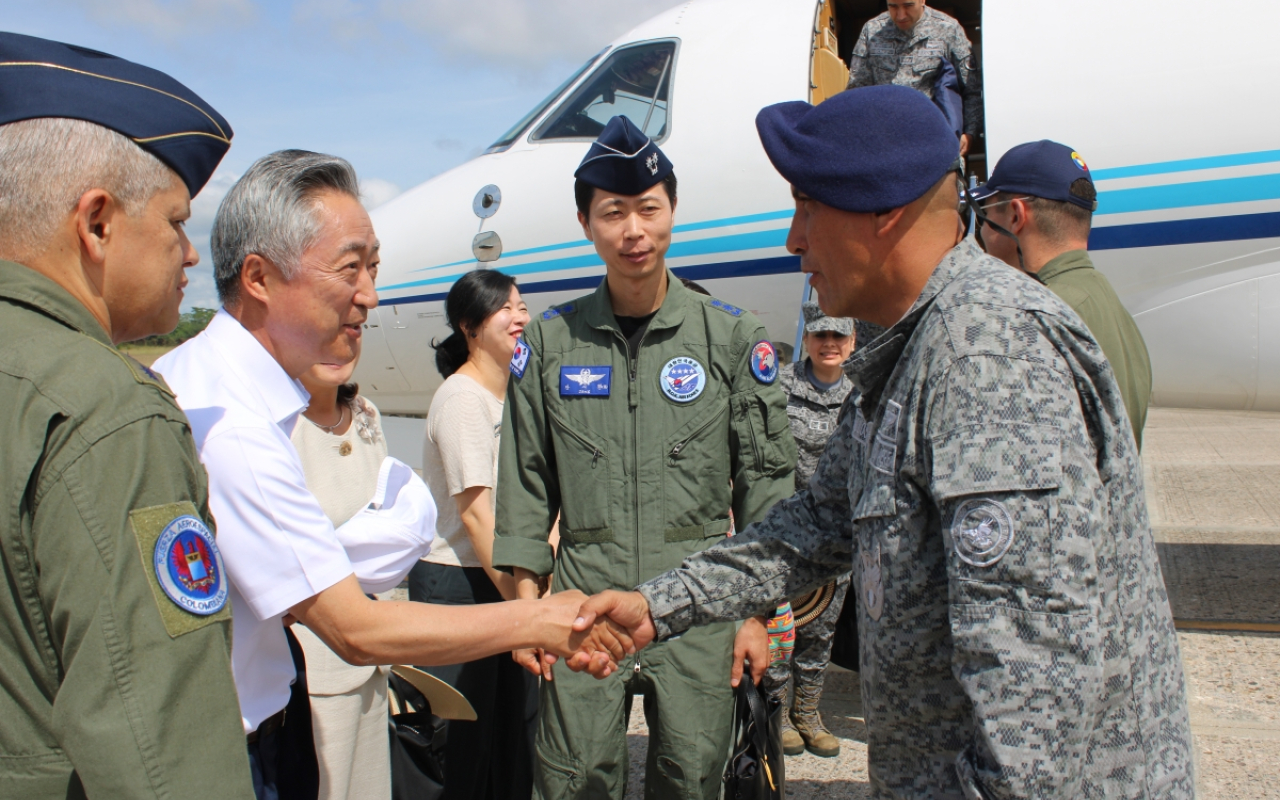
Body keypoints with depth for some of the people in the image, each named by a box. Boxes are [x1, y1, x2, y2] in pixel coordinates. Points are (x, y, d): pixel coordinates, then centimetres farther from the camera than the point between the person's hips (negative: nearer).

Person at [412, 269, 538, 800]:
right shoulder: (462, 397, -14)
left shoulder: (512, 395, 12)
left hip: (506, 580, 8)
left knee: (517, 725, 13)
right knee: (465, 739, 2)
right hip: (457, 582, -8)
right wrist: (518, 599, -16)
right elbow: (475, 513, -18)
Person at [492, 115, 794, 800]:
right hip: (584, 607, 1)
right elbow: (525, 482, 8)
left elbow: (765, 481, 3)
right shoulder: (549, 340, 5)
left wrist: (758, 613, 1)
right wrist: (528, 606, 4)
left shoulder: (731, 336, 2)